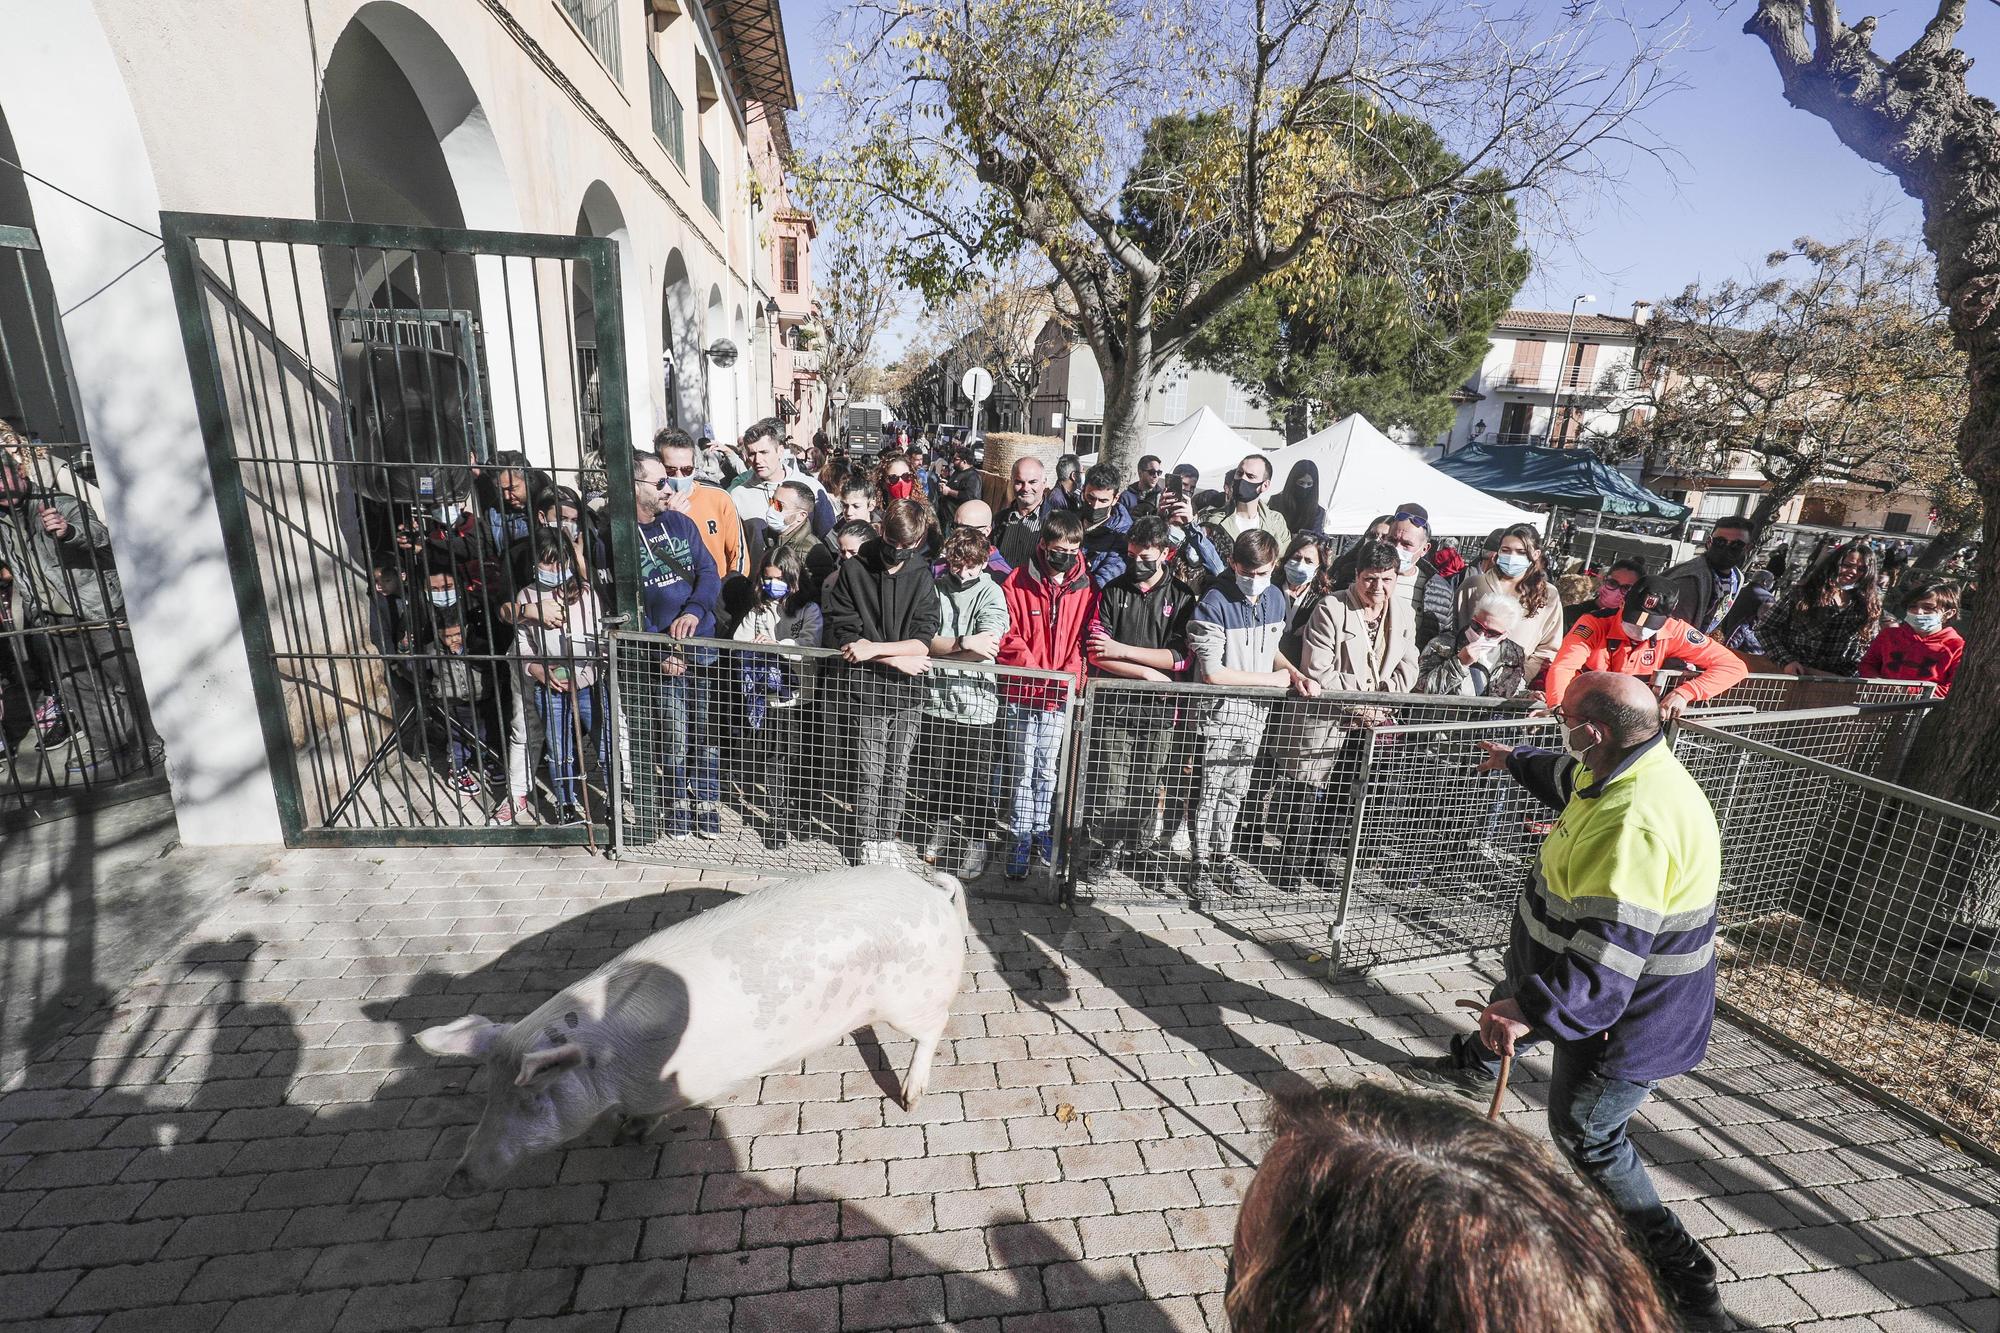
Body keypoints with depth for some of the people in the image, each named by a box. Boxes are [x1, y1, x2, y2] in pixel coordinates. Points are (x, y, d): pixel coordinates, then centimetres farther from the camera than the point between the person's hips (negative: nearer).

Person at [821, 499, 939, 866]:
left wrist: (872, 648, -17)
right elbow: (843, 635, -9)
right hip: (867, 691, -2)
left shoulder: (921, 577, 1)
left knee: (898, 774, 13)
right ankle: (868, 844, 24)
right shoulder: (853, 571, -4)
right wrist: (898, 659, -13)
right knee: (871, 774, 5)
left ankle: (887, 839, 30)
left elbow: (922, 642, -7)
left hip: (908, 692, 2)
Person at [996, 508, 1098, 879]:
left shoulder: (1086, 588, 2)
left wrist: (1070, 676, -12)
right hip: (1022, 692, -1)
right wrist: (1035, 671, -14)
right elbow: (1008, 636, -6)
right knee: (1023, 771, 6)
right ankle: (1022, 841, 17)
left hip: (1060, 696, 1)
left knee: (1048, 771, 12)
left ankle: (1041, 834, 28)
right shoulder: (1017, 582, -3)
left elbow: (1087, 637, 2)